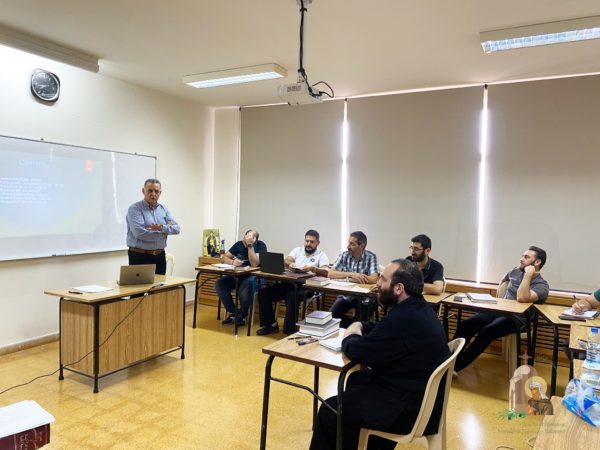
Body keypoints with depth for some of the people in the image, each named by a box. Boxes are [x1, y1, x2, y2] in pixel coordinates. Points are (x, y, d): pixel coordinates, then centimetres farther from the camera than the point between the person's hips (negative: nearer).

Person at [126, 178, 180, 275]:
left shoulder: (163, 209, 10)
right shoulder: (135, 209, -8)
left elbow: (176, 228, -1)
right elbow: (140, 233, -22)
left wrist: (161, 227, -21)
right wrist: (164, 232, -10)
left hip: (160, 256, 5)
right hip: (140, 256, -5)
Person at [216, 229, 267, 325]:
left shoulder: (260, 245, -16)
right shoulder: (239, 244, 1)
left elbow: (254, 264, -29)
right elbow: (223, 258, 1)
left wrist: (250, 245, -31)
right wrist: (232, 262, -21)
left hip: (254, 276, -5)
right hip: (238, 275, 6)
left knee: (244, 288, -37)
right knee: (219, 284, -16)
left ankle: (242, 315, -11)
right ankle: (232, 313, -3)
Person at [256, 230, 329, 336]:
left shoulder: (321, 255, 5)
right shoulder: (297, 250, 18)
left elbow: (326, 272, -12)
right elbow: (286, 261, 2)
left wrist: (312, 268, -32)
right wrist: (290, 263, -24)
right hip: (289, 283, 5)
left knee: (291, 297, -37)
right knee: (263, 293, -10)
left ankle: (290, 331, -22)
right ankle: (271, 325, 3)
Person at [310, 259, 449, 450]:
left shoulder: (405, 319, -30)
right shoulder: (418, 307, 3)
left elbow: (357, 352, -24)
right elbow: (383, 329, 17)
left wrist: (350, 337, -3)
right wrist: (358, 326, -1)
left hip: (411, 409, -10)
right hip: (419, 393, 10)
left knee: (330, 410, -3)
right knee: (356, 379, 25)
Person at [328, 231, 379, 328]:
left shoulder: (371, 257, -10)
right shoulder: (344, 255, -1)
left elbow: (373, 279, -23)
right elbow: (330, 274, -11)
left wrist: (349, 278, -15)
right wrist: (351, 274, -24)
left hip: (364, 297, -3)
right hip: (346, 295, 3)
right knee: (332, 314, -18)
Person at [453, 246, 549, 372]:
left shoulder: (542, 285, -8)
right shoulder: (516, 271, 12)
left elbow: (521, 298, -29)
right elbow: (504, 280, 37)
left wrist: (528, 274, -21)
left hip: (517, 319, -6)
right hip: (499, 310, 6)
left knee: (486, 332, -33)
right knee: (465, 325, -19)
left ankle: (454, 367, -28)